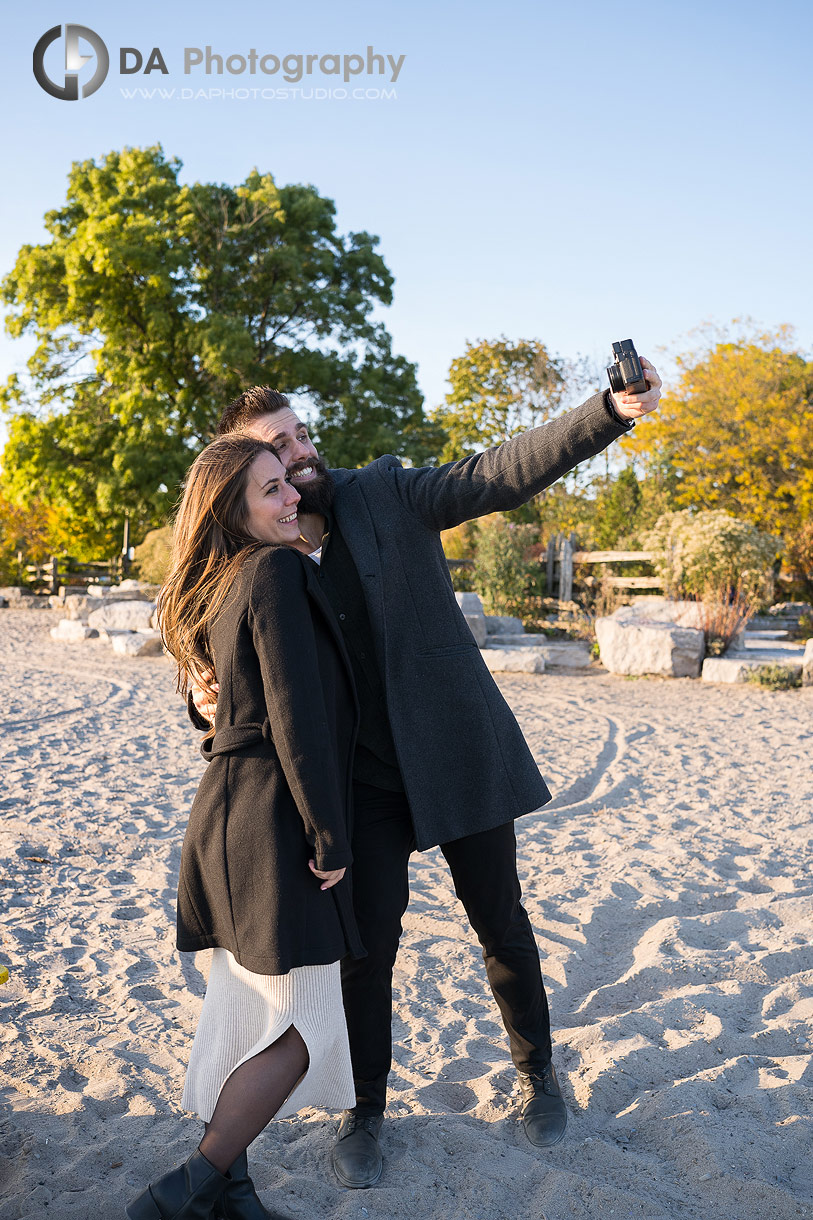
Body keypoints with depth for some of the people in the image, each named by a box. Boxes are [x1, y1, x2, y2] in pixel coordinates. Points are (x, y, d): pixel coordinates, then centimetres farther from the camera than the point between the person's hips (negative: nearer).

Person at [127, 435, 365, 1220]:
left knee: (243, 1012, 18)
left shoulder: (221, 588, 16)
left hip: (226, 815, 10)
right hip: (273, 821, -9)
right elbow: (296, 714, -19)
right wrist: (330, 837, -14)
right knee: (302, 1028, 3)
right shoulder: (278, 571, -13)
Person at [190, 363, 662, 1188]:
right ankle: (365, 1113, 30)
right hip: (364, 780, 1)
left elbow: (507, 472, -14)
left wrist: (615, 409, -27)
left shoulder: (386, 495, -6)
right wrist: (211, 706, -16)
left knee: (501, 924, 13)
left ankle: (537, 1074, 39)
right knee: (367, 943, 5)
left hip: (458, 752, 0)